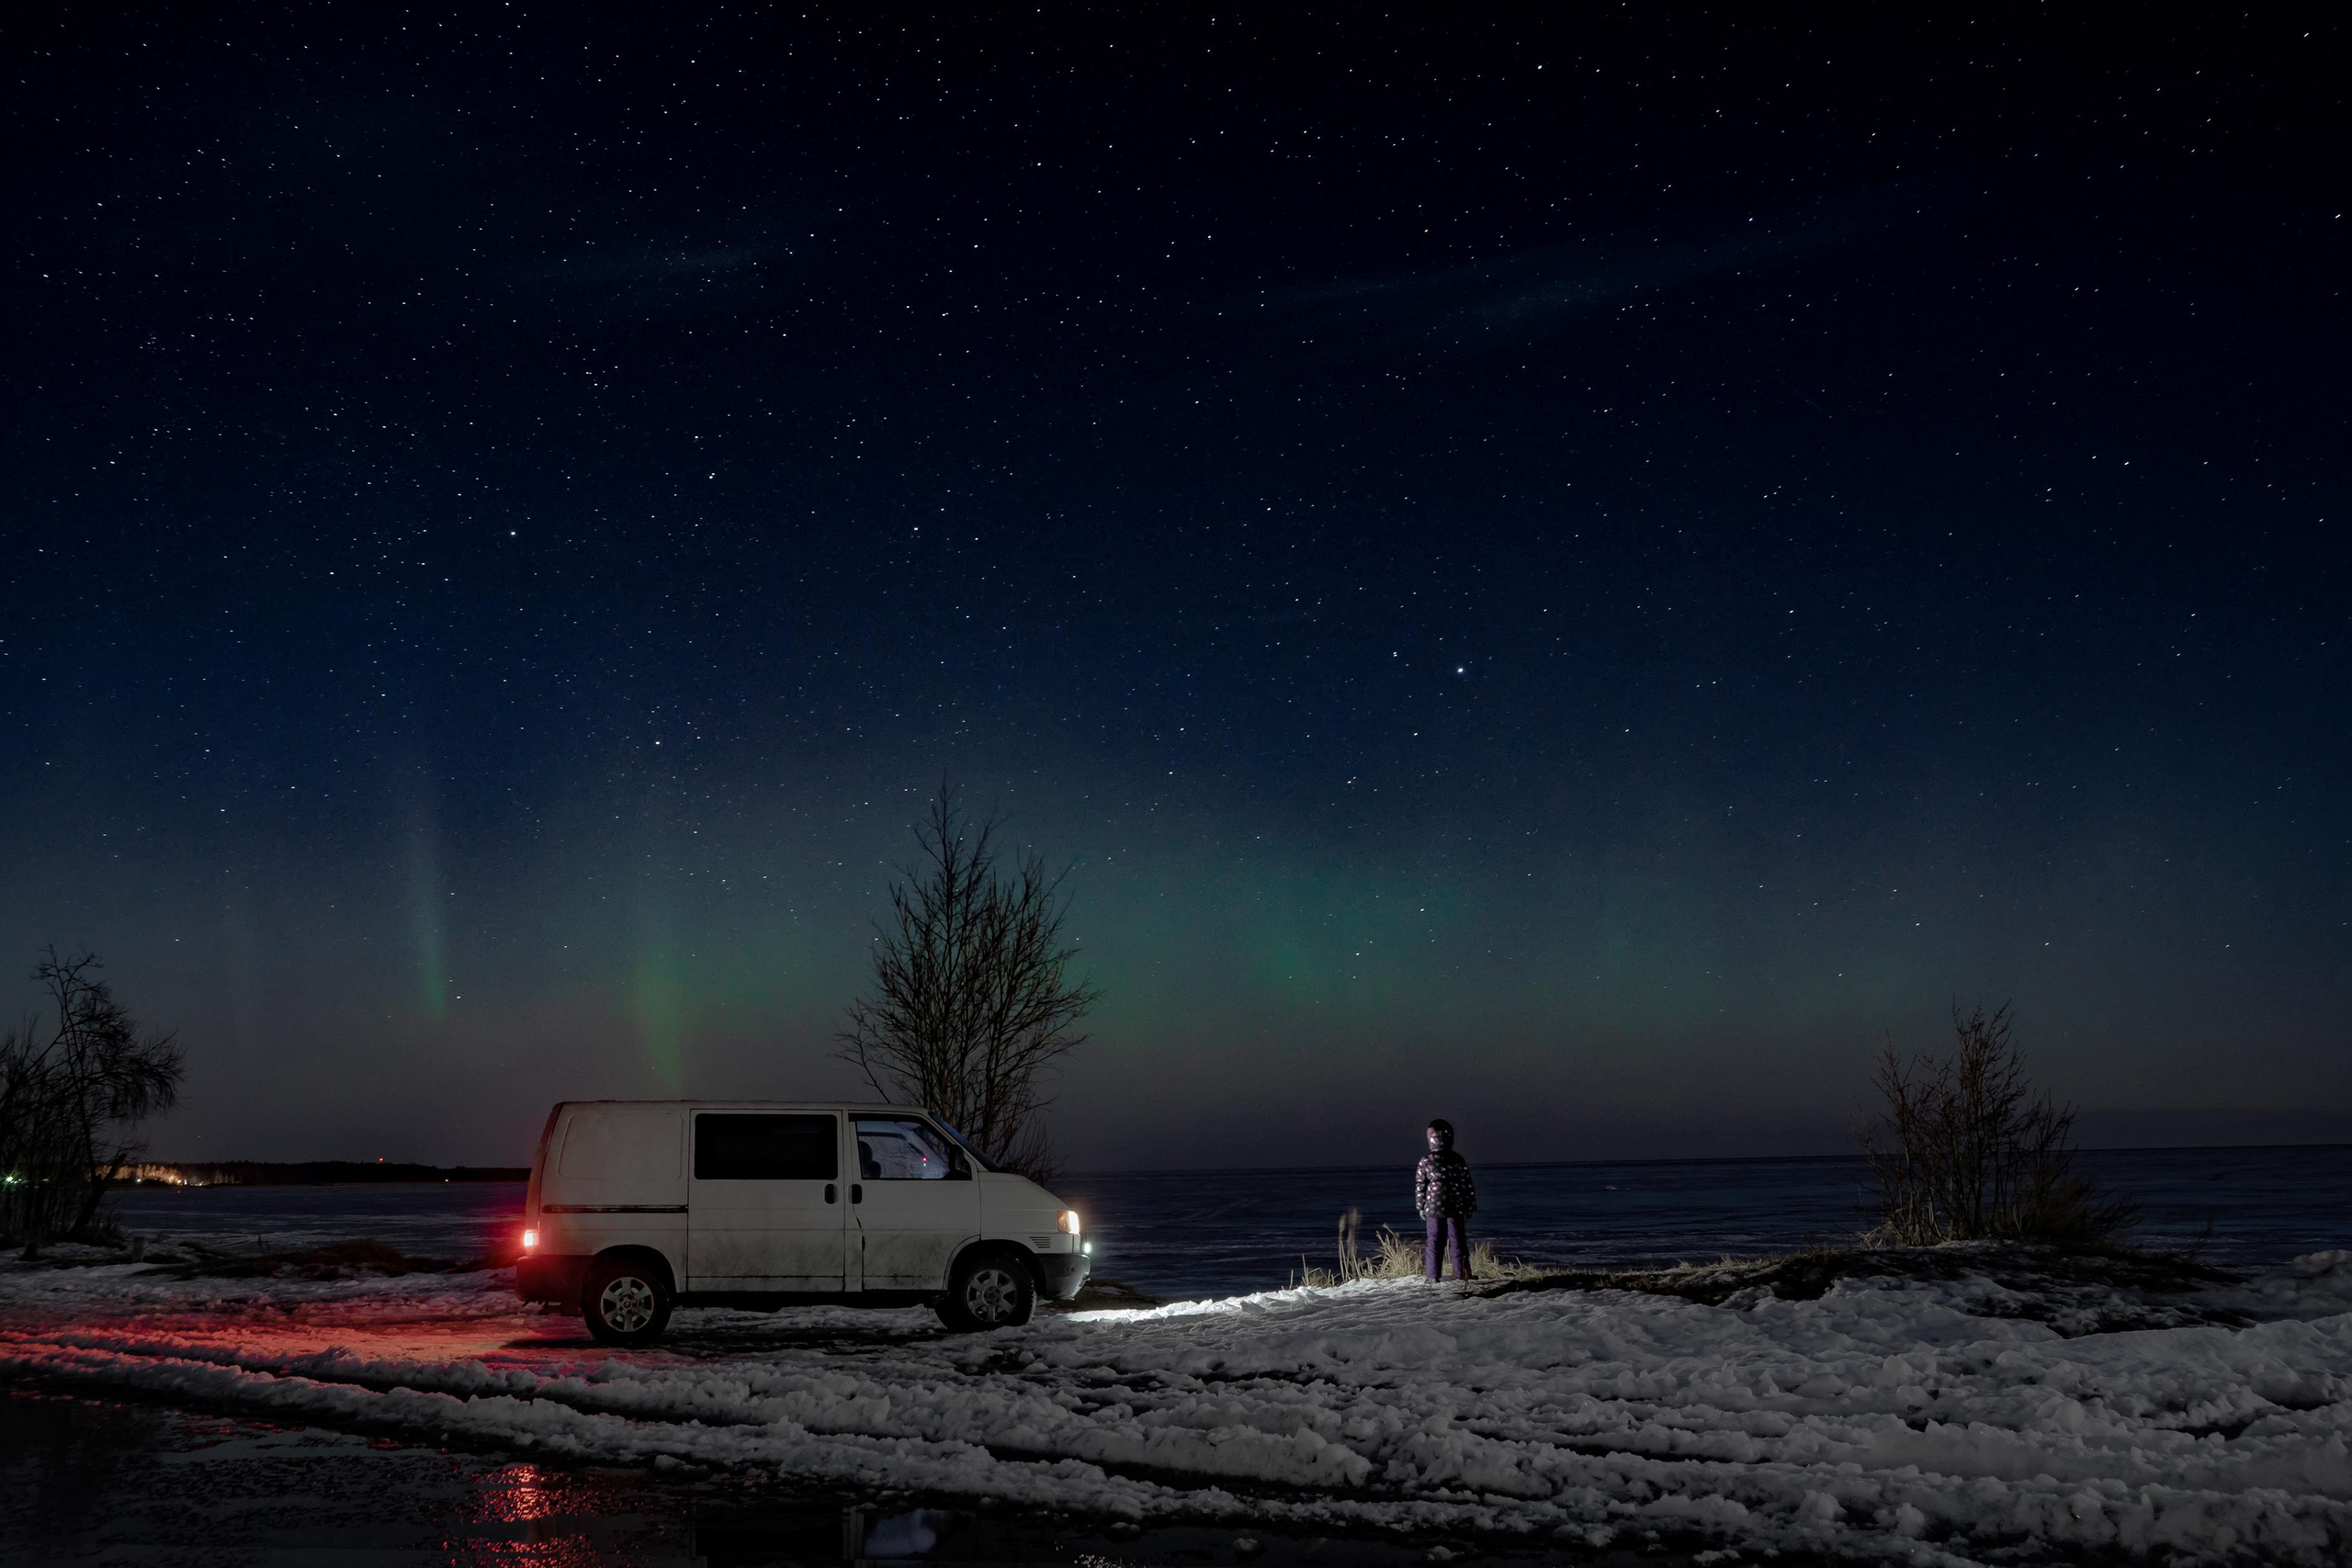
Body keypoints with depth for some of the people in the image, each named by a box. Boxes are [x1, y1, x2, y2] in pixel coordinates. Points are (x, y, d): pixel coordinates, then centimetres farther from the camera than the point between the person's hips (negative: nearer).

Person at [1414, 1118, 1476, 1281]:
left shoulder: (1425, 1161, -4)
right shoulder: (1458, 1161, -2)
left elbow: (1420, 1185, 1)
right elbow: (1468, 1185, 2)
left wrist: (1420, 1206, 11)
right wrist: (1471, 1206, 11)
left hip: (1433, 1208, 0)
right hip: (1456, 1208, 0)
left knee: (1435, 1242, 6)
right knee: (1458, 1241, 6)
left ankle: (1433, 1275, 6)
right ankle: (1461, 1274, 5)